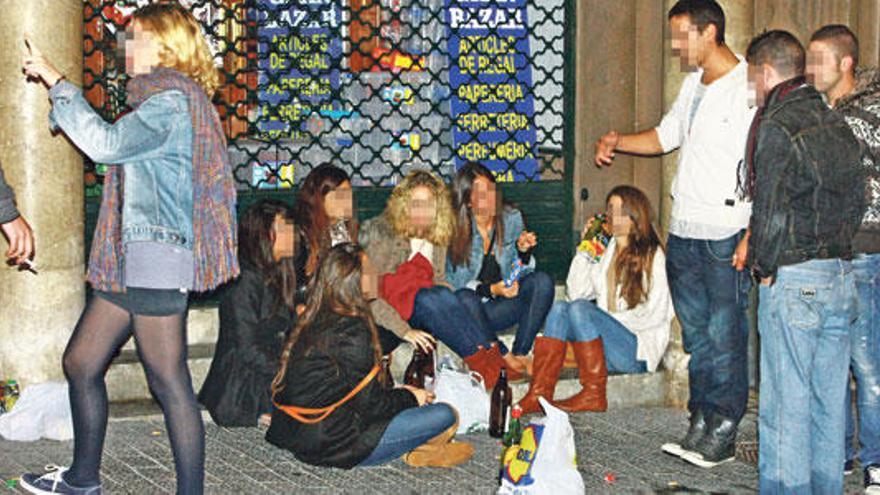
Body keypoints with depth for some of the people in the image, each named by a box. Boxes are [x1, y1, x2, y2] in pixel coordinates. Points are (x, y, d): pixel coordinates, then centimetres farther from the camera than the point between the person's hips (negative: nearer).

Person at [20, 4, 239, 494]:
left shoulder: (172, 102, -12)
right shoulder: (165, 100, 20)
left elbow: (107, 143, -21)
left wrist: (57, 82, -15)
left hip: (156, 256, -11)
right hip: (132, 259, 11)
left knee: (168, 381, -7)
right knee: (81, 363, 15)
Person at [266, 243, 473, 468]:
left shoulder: (313, 322, 7)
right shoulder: (352, 331, -19)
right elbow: (371, 404, -14)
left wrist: (399, 393, 19)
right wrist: (410, 397, 5)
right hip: (330, 445, -9)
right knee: (446, 415, -7)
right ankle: (416, 453, 18)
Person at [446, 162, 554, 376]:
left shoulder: (511, 218, -1)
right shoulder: (454, 230, -12)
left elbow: (520, 274, 5)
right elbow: (453, 284, -12)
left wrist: (523, 251, -16)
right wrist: (490, 290, -27)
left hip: (502, 306, 4)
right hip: (468, 311, -3)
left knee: (542, 282, -21)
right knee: (465, 299, -38)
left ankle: (520, 354, -18)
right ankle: (505, 357, -19)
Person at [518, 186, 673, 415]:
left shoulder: (651, 254, -1)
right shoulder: (605, 251, 17)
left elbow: (655, 312, -8)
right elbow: (576, 292, 9)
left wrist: (611, 320, -9)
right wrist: (585, 250, 5)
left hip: (638, 349, -6)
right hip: (606, 347, 6)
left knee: (580, 309, -27)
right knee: (560, 308, -19)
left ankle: (593, 394, -26)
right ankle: (539, 394, -31)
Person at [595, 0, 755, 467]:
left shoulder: (748, 88, -13)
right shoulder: (693, 84, 15)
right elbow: (665, 136, 29)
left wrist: (752, 236, -20)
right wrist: (618, 142, 12)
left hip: (726, 234, -8)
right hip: (683, 232, 8)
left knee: (725, 336, -3)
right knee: (695, 333, 12)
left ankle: (723, 432, 5)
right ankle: (701, 423, 20)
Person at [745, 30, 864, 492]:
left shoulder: (777, 126, -11)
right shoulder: (836, 124, 12)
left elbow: (771, 210, -16)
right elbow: (856, 201, 15)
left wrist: (763, 266, -4)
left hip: (793, 280, -8)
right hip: (840, 275, 8)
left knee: (786, 403, -1)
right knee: (829, 399, 13)